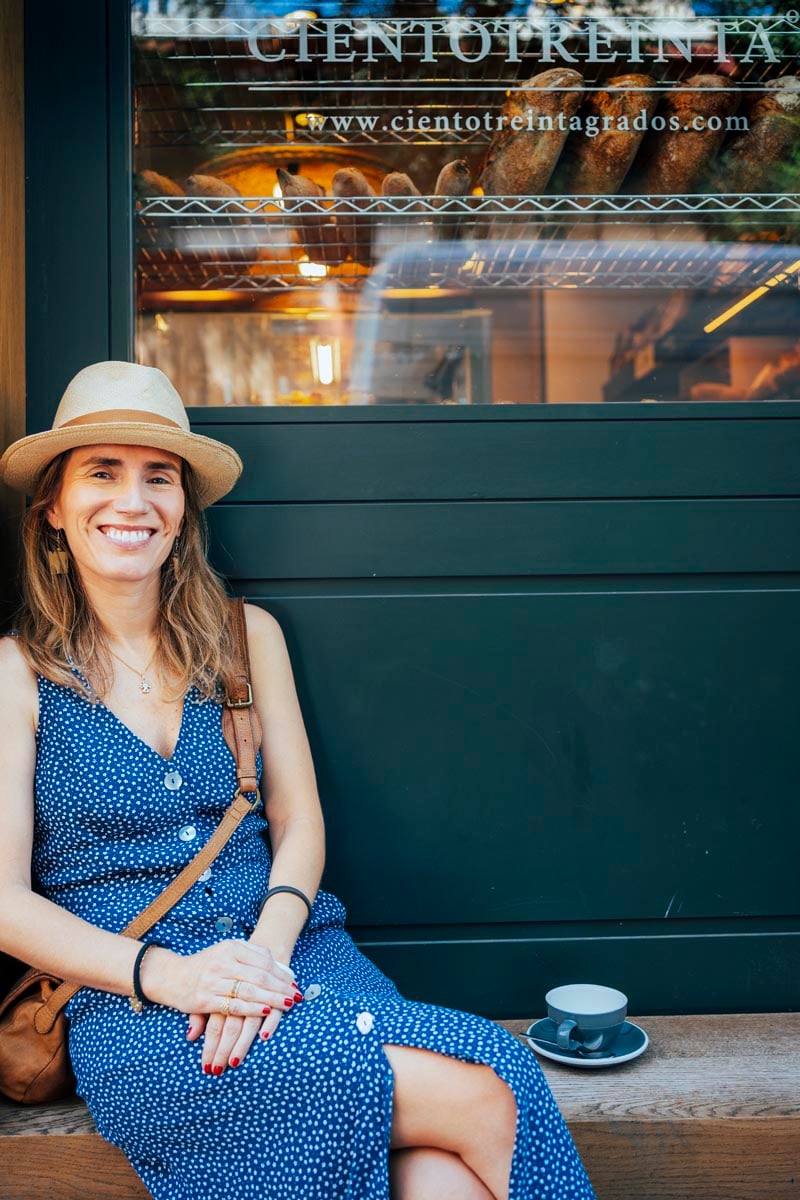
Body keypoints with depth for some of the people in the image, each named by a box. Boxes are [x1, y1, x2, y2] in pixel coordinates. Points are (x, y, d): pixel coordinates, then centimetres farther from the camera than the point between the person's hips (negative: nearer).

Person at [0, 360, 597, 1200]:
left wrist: (268, 950, -11)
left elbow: (298, 822, 8)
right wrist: (166, 974, -17)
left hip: (288, 951, 4)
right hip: (126, 1004, -3)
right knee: (482, 1098, -25)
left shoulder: (246, 635, 10)